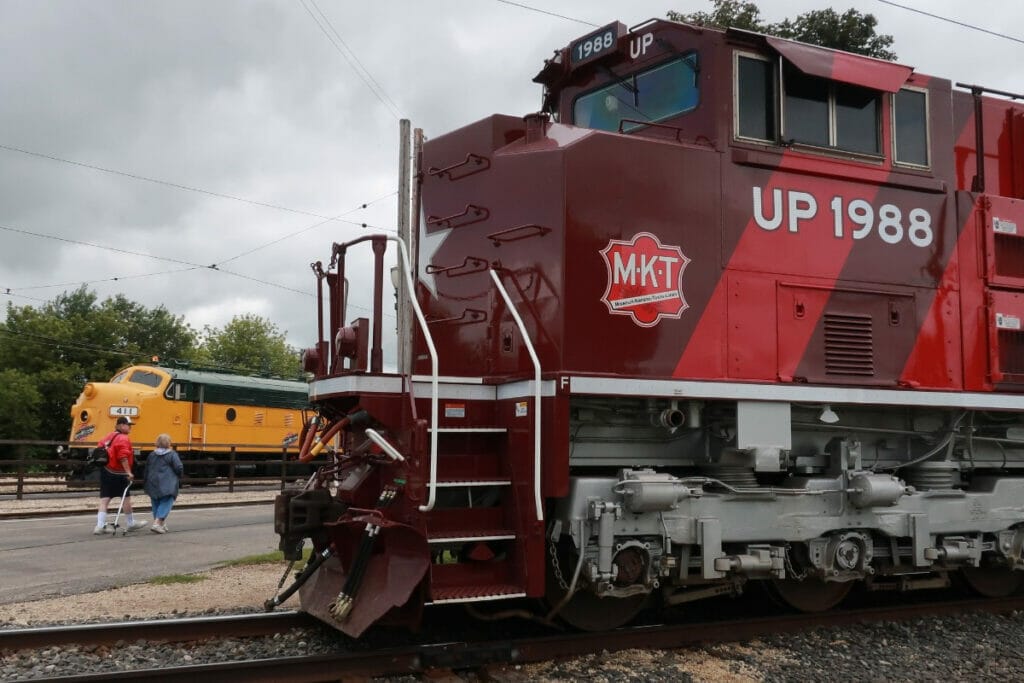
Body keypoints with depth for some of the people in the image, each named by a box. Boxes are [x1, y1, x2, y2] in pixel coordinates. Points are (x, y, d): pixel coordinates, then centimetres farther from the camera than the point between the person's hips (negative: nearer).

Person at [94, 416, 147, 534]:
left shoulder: (109, 436, 15)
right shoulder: (123, 438, -13)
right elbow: (123, 457, -23)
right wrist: (128, 472, -21)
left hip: (105, 471, 8)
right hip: (117, 474, -8)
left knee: (104, 499, 4)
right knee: (126, 497, 6)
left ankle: (100, 526, -1)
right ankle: (131, 523, 17)